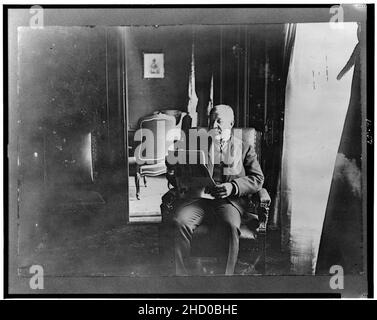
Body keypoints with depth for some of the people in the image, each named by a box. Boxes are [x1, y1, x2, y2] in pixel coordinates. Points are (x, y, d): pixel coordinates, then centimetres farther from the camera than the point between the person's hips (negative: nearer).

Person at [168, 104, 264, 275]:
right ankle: (180, 273, -17)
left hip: (229, 198, -1)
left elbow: (257, 179, 6)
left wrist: (233, 187, -12)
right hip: (198, 195, 2)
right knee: (180, 222, -28)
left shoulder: (244, 148, 16)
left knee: (231, 226, -34)